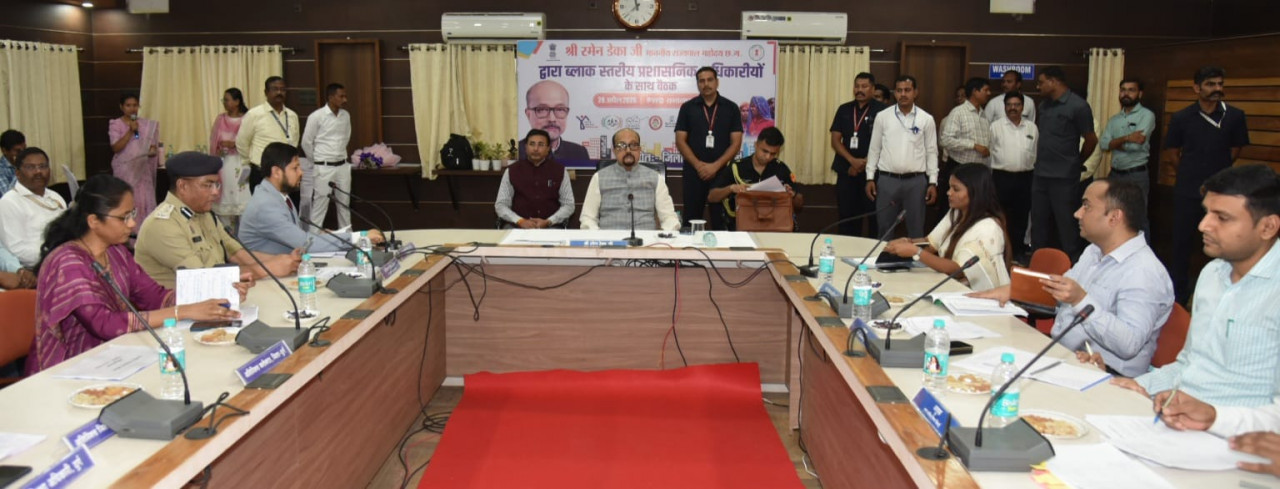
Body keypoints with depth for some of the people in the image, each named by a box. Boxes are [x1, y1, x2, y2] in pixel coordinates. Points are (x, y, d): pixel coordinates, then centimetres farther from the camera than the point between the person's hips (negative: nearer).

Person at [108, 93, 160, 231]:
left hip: (143, 168, 3)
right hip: (125, 169, -3)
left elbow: (153, 143, 17)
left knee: (145, 200, -1)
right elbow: (115, 147, -12)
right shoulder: (116, 124, -2)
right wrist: (130, 131, -19)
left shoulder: (146, 124, 8)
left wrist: (153, 150, -7)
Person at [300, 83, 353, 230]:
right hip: (323, 168, -5)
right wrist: (317, 161, 7)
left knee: (345, 204, 11)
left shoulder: (346, 116, 5)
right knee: (319, 205, -1)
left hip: (343, 166, 5)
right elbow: (306, 143, -4)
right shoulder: (316, 117, -12)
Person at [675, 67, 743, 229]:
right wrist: (698, 165, -11)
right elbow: (680, 141, 1)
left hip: (721, 171, 0)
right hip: (694, 171, 0)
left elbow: (736, 142, 0)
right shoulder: (687, 107, 5)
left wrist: (715, 166, -11)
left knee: (720, 219, 2)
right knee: (691, 218, 3)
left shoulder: (731, 108, 4)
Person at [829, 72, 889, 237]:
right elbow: (835, 140, 5)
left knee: (873, 214, -1)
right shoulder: (844, 110, 9)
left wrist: (864, 163, -11)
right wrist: (853, 160, -9)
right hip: (847, 170, 4)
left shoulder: (881, 111, -4)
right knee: (847, 215, 7)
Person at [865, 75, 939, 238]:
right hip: (886, 180, 0)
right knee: (885, 229, 9)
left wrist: (933, 182, -1)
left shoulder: (926, 119, 2)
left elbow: (931, 152, 4)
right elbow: (874, 149, 6)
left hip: (915, 181, 0)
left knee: (916, 229, 7)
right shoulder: (882, 116, 3)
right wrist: (870, 178, 2)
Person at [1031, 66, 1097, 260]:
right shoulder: (1044, 105, 11)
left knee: (1066, 223, 0)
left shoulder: (1078, 106, -10)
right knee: (1039, 222, 12)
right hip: (1040, 175, 7)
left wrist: (1077, 163, 8)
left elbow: (1091, 140, -4)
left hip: (1064, 177, -7)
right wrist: (1041, 161, 13)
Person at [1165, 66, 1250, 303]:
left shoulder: (1234, 116, -3)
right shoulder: (1181, 118, -3)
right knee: (1182, 241, 6)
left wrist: (1217, 170, 12)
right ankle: (1179, 296, 19)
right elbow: (1171, 151, 10)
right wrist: (1190, 170, 9)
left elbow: (1235, 150, 9)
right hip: (1187, 191, 0)